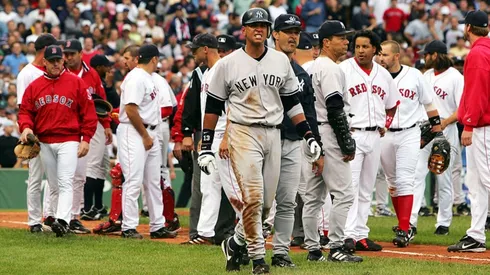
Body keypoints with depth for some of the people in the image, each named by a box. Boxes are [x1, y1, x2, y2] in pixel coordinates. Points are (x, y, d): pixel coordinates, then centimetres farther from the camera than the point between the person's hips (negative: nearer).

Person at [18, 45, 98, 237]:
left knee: (65, 183, -16)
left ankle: (62, 221, -28)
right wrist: (26, 127, -12)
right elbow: (25, 111, 10)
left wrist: (86, 139, -7)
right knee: (53, 184, 11)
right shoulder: (34, 86, 10)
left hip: (69, 141, -4)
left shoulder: (76, 83, 1)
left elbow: (88, 112, 0)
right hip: (44, 143, 4)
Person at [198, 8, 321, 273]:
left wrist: (309, 136, 9)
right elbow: (213, 107, 3)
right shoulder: (228, 64, -2)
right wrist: (205, 147, 0)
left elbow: (291, 102, 16)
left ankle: (235, 244, 27)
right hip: (243, 133, -4)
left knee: (266, 203, 6)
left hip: (273, 134, 4)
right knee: (253, 198, -15)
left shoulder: (281, 60, 9)